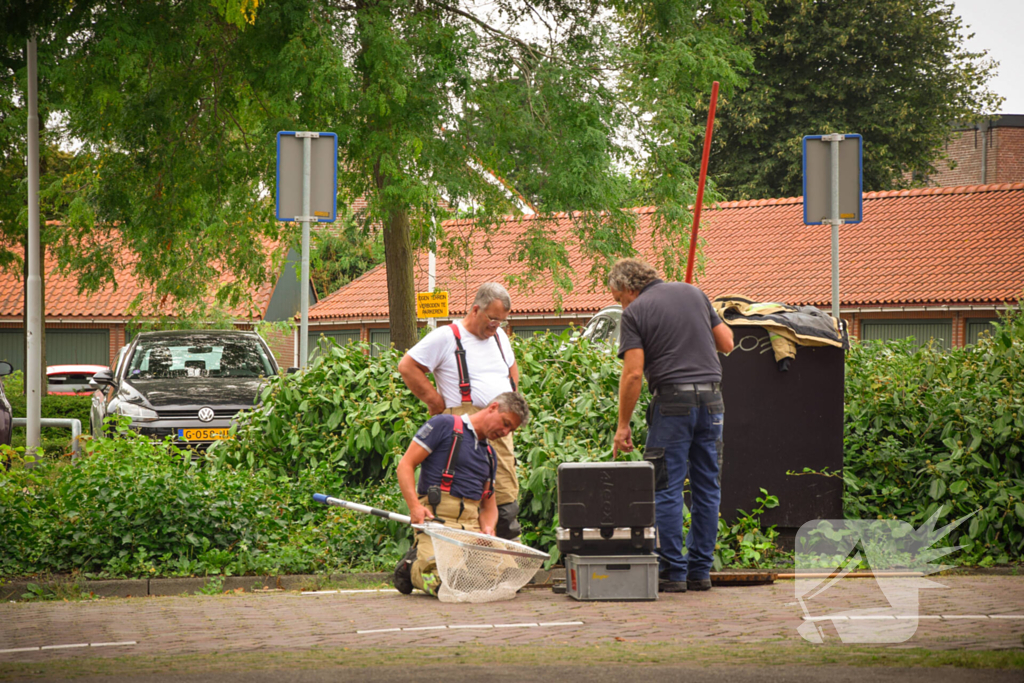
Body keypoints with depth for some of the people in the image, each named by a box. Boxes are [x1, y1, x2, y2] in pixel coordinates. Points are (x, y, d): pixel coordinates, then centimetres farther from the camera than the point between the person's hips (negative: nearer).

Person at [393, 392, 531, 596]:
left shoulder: (490, 455, 25)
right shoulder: (444, 425, 3)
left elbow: (489, 506, 26)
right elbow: (406, 464, -2)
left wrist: (487, 528, 2)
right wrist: (415, 506, -16)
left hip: (472, 523, 7)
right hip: (436, 518, -7)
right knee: (443, 581, -30)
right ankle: (412, 566, 6)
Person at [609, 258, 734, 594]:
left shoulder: (635, 312, -2)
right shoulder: (693, 293, 13)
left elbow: (633, 373, -9)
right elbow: (726, 343, 14)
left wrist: (623, 426, -3)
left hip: (673, 402, -5)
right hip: (711, 398, 5)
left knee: (667, 490, 2)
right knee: (707, 488, 9)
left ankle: (673, 572, 0)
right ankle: (700, 572, 12)